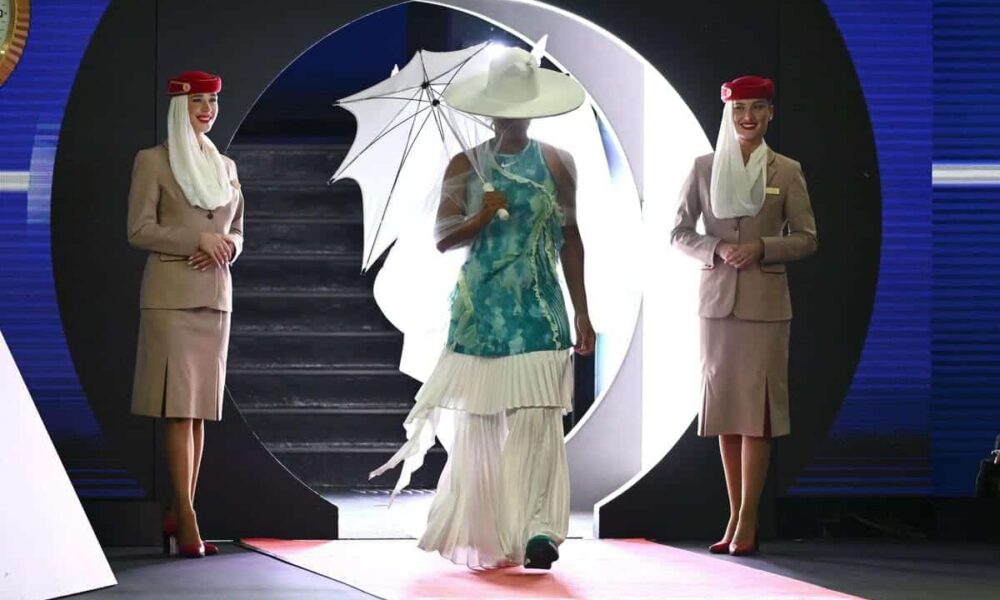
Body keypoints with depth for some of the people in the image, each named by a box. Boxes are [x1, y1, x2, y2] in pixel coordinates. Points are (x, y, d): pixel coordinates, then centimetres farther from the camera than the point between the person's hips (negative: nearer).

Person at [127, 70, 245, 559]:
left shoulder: (225, 166, 16)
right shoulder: (152, 161, -1)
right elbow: (138, 231, -7)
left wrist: (224, 249, -4)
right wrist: (197, 240, -16)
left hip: (215, 295, 6)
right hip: (170, 294, -6)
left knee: (200, 408, 4)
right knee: (179, 405, -10)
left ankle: (177, 516, 9)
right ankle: (188, 521, -12)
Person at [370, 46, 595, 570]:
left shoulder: (556, 164, 6)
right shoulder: (466, 166, 5)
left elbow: (570, 238, 9)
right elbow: (443, 238, 2)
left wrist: (581, 312, 8)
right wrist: (482, 216, -18)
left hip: (539, 311, -1)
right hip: (481, 310, 1)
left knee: (535, 419, -13)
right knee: (477, 422, 2)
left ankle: (537, 530, -18)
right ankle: (482, 533, 13)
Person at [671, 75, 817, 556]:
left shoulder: (787, 171, 4)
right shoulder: (704, 168, 7)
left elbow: (807, 238, 3)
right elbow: (678, 233, 8)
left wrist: (762, 247, -13)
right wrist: (715, 250, -10)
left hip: (765, 302, -2)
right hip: (717, 297, 2)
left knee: (757, 407, -6)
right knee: (723, 407, 4)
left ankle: (747, 521, -5)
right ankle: (736, 515, 11)